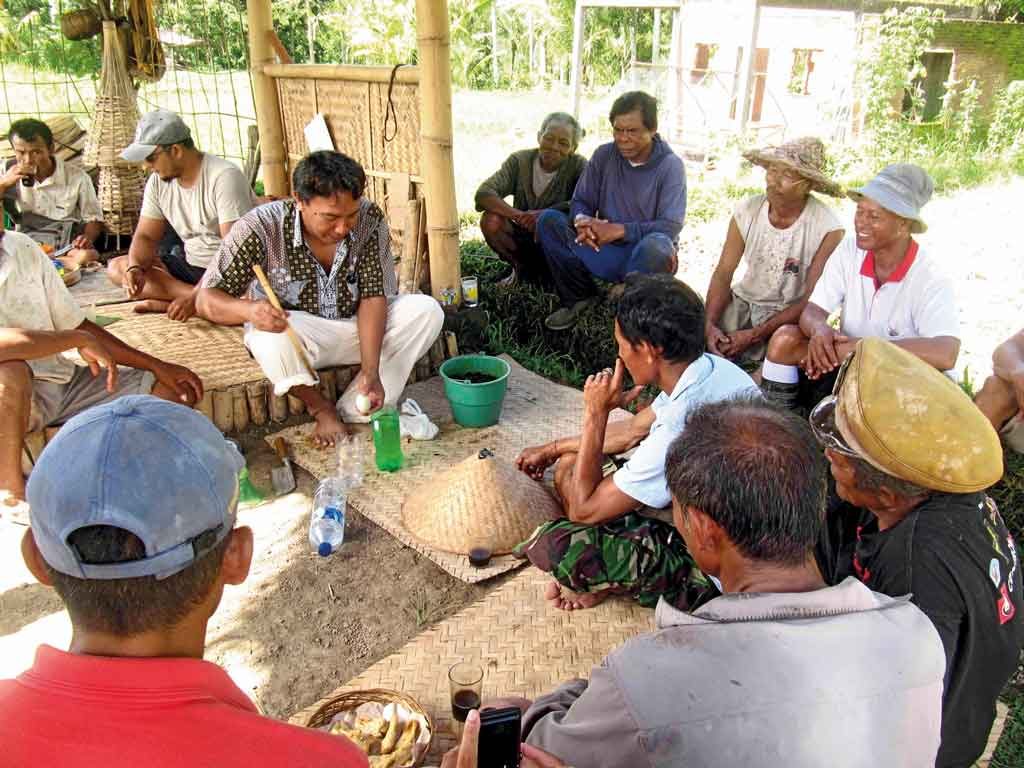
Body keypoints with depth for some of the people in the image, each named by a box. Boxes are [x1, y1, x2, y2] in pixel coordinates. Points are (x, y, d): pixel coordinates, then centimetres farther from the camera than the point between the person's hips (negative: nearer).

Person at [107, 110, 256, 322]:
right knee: (116, 267, -6)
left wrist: (195, 297, -30)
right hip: (190, 265, 8)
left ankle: (165, 303, -15)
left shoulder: (224, 177, -19)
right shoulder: (158, 181, 3)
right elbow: (146, 236, 7)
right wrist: (135, 268, -16)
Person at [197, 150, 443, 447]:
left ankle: (352, 412, -20)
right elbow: (207, 299, -19)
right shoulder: (260, 228, -22)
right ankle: (322, 409, -7)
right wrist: (248, 309, -43)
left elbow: (374, 296, -17)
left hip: (355, 328, 3)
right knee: (271, 336, -38)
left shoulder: (370, 219, -16)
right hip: (291, 333, -3)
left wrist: (370, 371, -30)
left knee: (426, 310, -19)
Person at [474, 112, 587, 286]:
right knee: (490, 220, -23)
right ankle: (521, 267, 3)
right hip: (523, 237, 2)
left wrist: (543, 214, -37)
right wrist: (518, 215, -36)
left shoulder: (579, 166, -11)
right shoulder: (519, 161, -7)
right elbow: (483, 193, -19)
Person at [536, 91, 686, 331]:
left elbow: (670, 226, -18)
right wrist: (581, 220, -23)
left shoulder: (670, 165, -10)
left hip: (645, 256, -4)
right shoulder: (604, 155, 1)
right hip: (605, 251, 4)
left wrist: (619, 230, -29)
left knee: (655, 246, -40)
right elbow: (580, 202, 3)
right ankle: (579, 296, -4)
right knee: (548, 220, -14)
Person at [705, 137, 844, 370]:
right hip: (744, 299, 4)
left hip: (790, 314, -3)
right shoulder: (747, 211, -6)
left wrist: (754, 335, -24)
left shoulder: (828, 229, -19)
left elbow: (810, 302, -17)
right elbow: (723, 273, -4)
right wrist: (710, 324, -22)